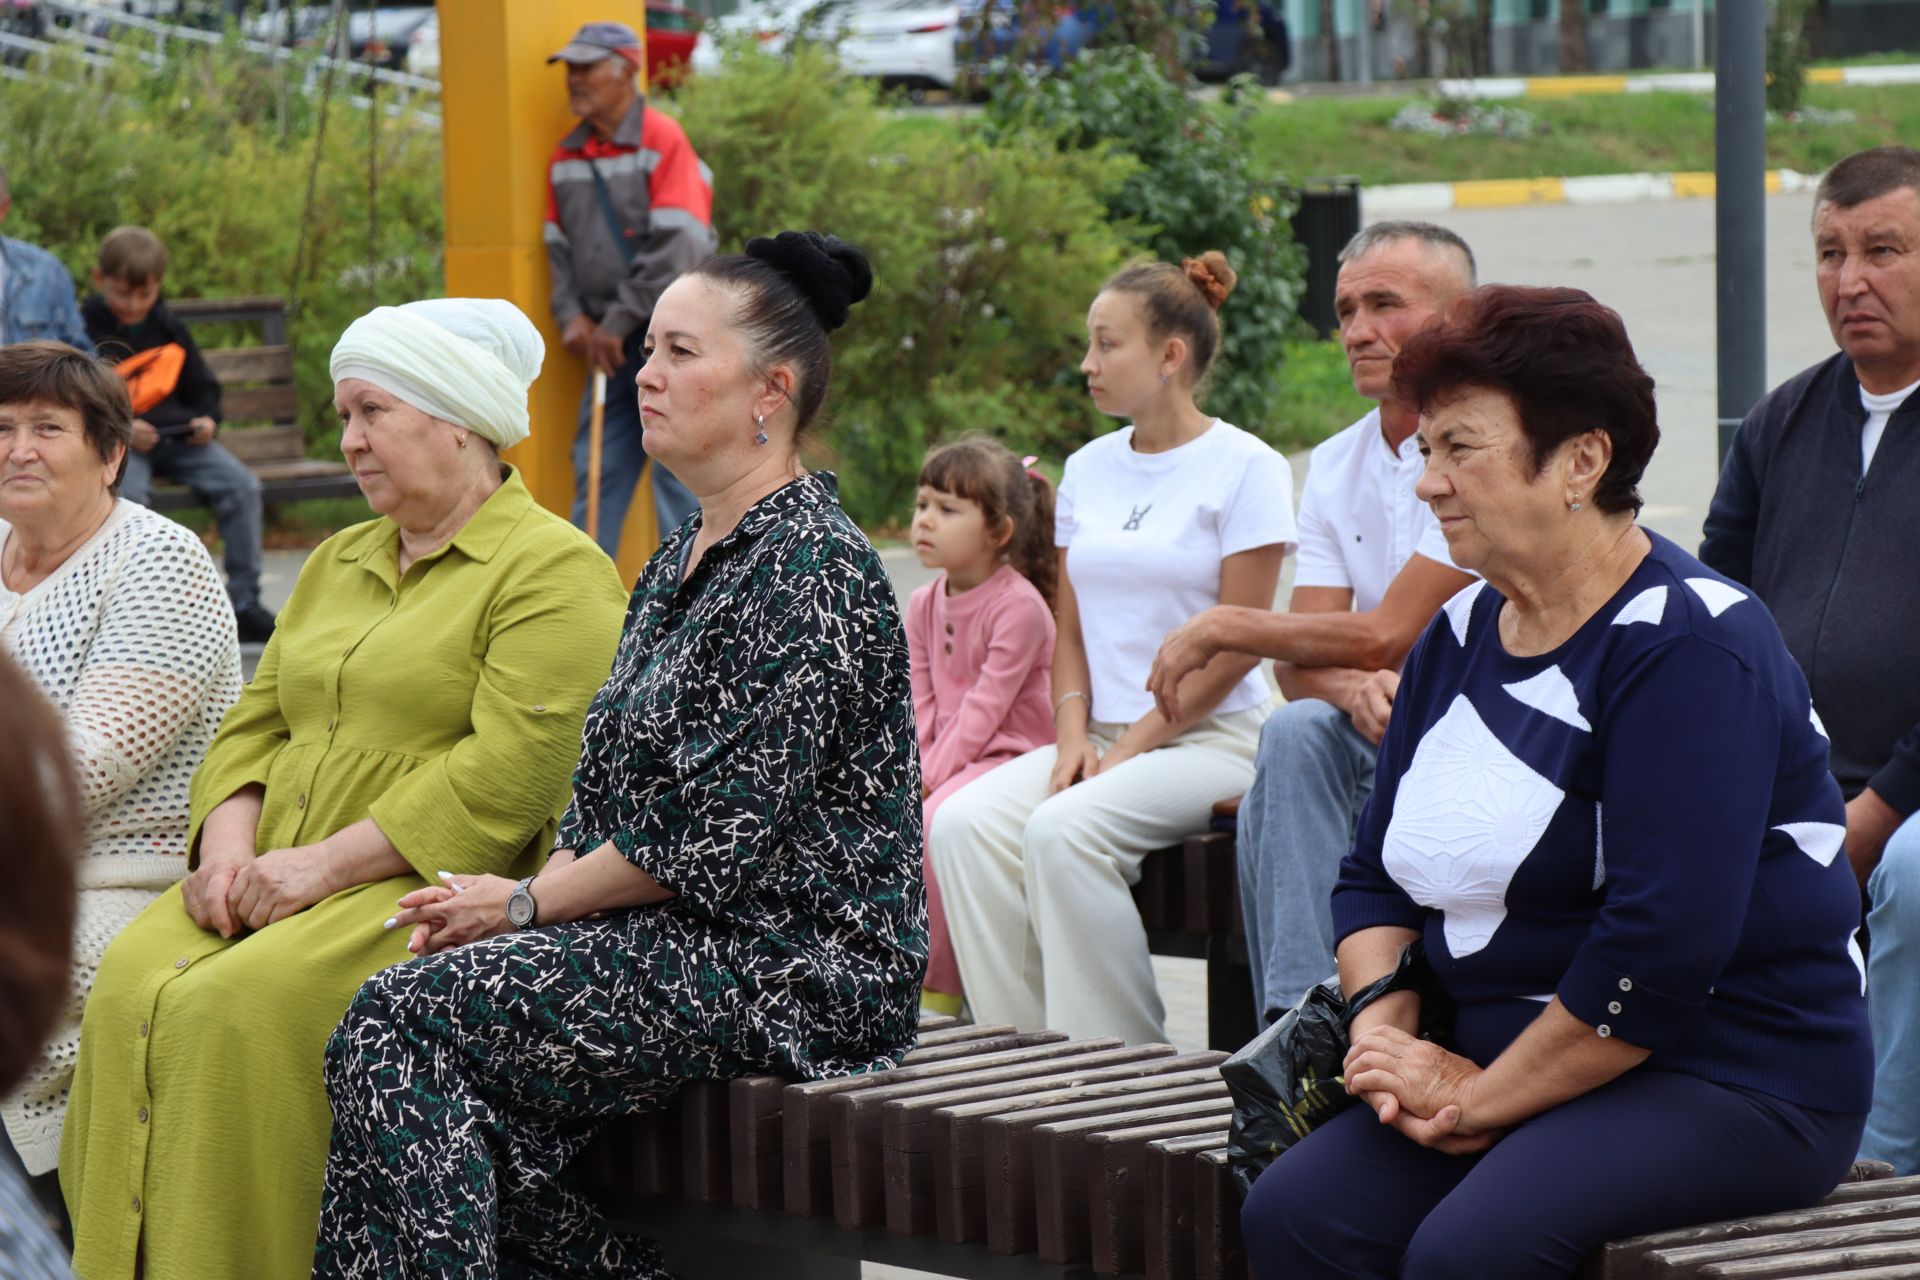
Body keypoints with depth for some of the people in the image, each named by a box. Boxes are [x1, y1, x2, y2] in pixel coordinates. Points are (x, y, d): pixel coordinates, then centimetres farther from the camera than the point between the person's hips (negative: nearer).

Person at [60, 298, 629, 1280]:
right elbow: (254, 726, 21)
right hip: (280, 881, 7)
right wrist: (229, 847, -1)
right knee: (129, 990, -22)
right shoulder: (337, 564, 24)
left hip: (440, 890, -7)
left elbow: (507, 779, -15)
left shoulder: (553, 572, -3)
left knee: (234, 1010, -31)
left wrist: (324, 866, -17)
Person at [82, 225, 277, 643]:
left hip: (179, 436, 5)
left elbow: (202, 386, 24)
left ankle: (244, 603, -11)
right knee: (129, 492, -37)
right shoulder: (85, 330, 1)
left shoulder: (169, 330, 16)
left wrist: (207, 420, 1)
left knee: (240, 484, -17)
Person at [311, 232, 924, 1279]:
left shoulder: (812, 573, -14)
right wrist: (517, 901, 0)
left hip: (791, 967, -9)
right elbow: (606, 794, 18)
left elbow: (717, 839, -19)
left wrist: (524, 903, -9)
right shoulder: (681, 561, 17)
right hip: (681, 942, 9)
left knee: (405, 1025, -18)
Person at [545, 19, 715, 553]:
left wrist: (620, 322, -14)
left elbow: (677, 247, -15)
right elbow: (558, 245, 17)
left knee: (678, 468, -6)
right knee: (596, 469, 5)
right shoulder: (566, 157, 13)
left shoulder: (663, 140, -9)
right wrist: (572, 315, 0)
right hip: (609, 344, 7)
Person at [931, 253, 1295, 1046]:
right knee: (962, 824, -20)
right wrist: (1075, 735, -3)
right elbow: (1071, 629, 16)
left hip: (1212, 738, -6)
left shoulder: (1246, 469, -5)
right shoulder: (1089, 469, 15)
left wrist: (1129, 750, -14)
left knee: (1063, 829, -31)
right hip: (1104, 735, 6)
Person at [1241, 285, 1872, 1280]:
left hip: (1738, 1082, -8)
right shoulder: (1460, 637, 13)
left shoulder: (1690, 648, -15)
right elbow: (1374, 877, 17)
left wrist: (1476, 1100, -17)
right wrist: (1383, 1031, -4)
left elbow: (1662, 944, -24)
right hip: (1518, 1068, 8)